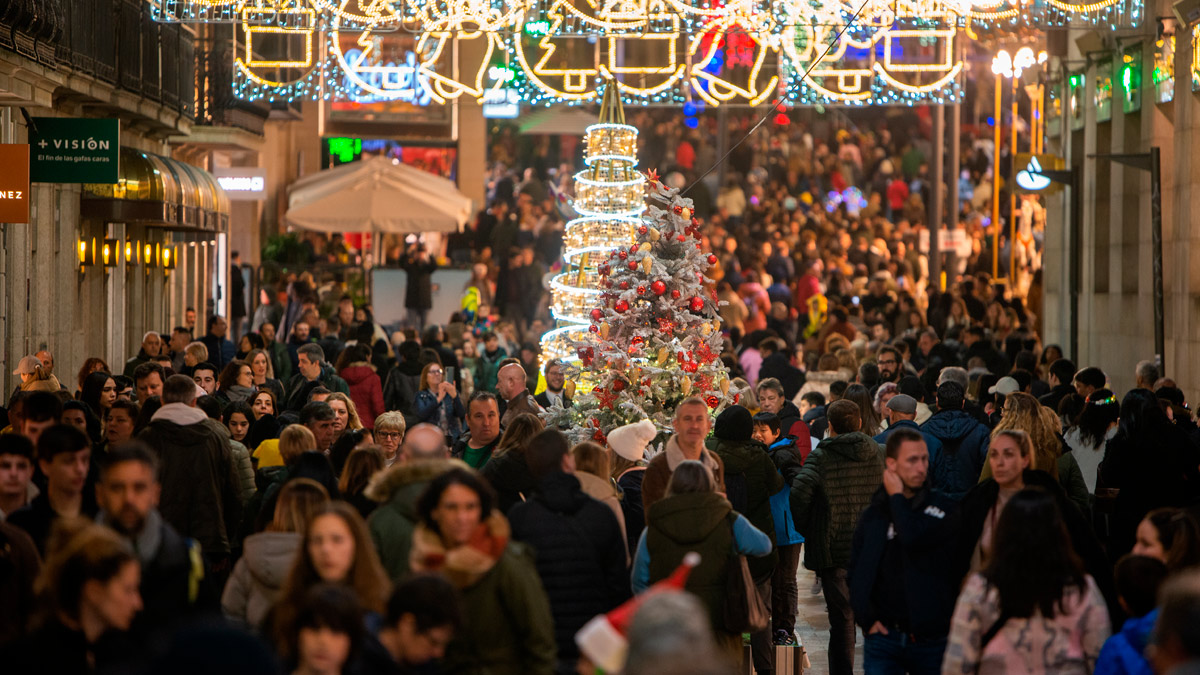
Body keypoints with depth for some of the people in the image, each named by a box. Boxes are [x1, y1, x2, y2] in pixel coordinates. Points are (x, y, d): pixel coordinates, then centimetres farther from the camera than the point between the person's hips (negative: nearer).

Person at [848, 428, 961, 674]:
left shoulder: (945, 508, -2)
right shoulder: (873, 515, 8)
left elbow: (914, 538, -21)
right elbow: (856, 573, 8)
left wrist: (897, 497, -6)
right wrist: (866, 617, -4)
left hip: (931, 637, -2)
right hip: (884, 635, 2)